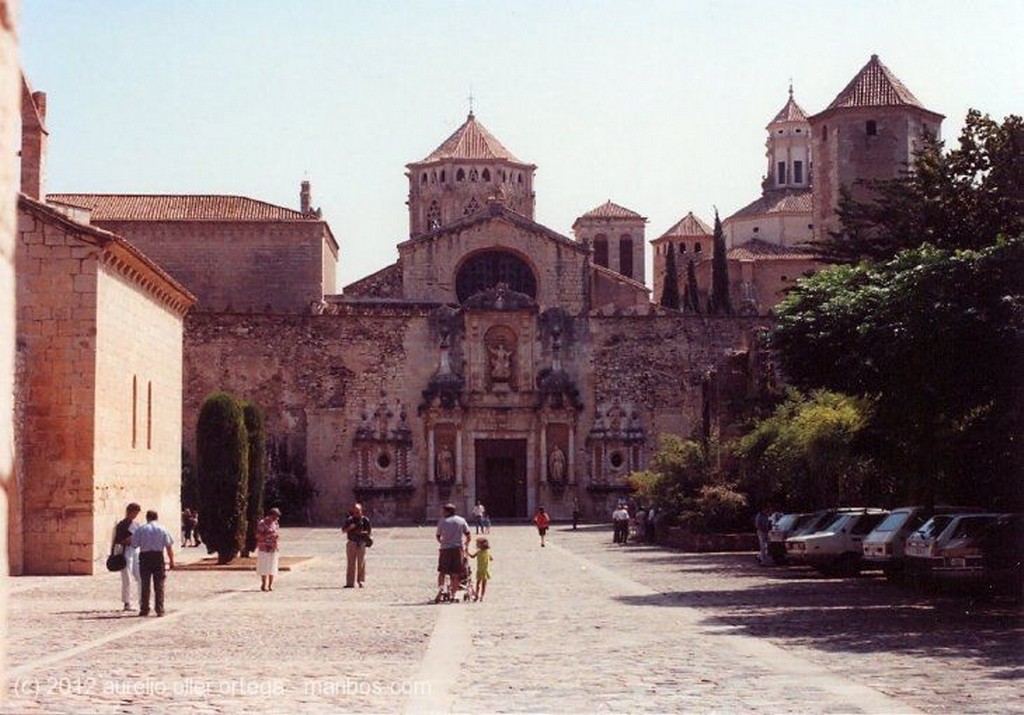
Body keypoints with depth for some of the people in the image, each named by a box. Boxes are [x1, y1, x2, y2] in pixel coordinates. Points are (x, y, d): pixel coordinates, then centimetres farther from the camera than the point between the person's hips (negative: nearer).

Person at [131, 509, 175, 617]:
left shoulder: (141, 529, 0)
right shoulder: (162, 529, 1)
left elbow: (134, 544, -2)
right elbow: (169, 547, -1)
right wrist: (171, 560, 3)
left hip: (145, 556, 0)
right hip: (158, 556, 0)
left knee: (145, 584, 8)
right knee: (159, 585, 4)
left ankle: (144, 609, 10)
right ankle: (159, 610, 0)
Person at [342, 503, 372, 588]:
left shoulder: (365, 520, 1)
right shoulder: (349, 520, 5)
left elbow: (369, 531, 1)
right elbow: (343, 530, 4)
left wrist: (361, 532, -15)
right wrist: (350, 528, -14)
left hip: (361, 543, -1)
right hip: (351, 543, 1)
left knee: (361, 563, -1)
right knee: (351, 563, 2)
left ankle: (360, 581, 5)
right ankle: (350, 582, 4)